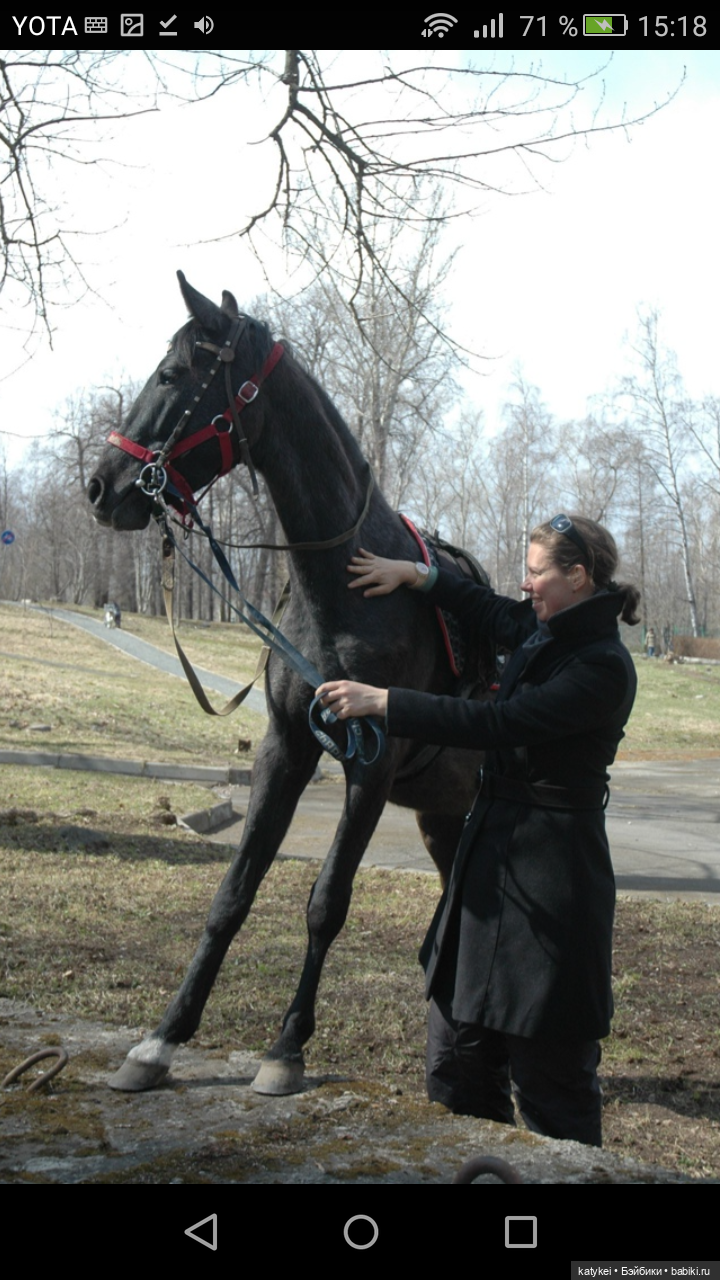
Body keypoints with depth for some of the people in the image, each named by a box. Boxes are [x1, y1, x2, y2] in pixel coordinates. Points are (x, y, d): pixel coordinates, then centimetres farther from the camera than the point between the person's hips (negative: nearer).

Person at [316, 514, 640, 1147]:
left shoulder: (602, 667, -18)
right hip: (491, 852, 9)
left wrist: (381, 701, -22)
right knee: (460, 1050, 17)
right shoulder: (543, 632, 8)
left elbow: (494, 723, -24)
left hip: (550, 874, -9)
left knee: (549, 1070, 3)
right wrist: (415, 573, 17)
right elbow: (487, 608, 28)